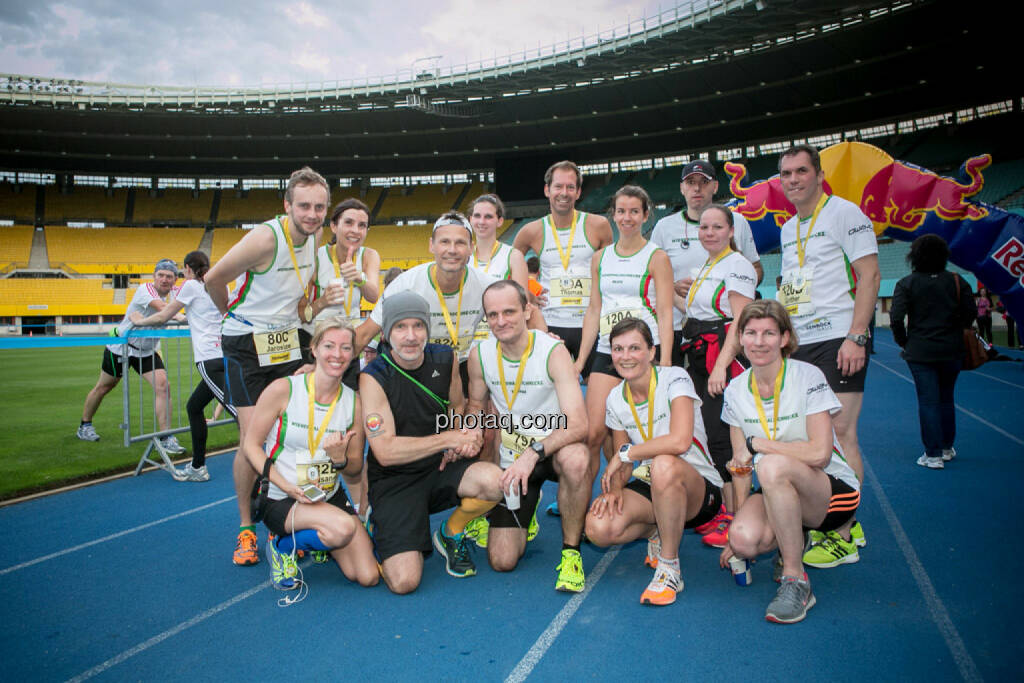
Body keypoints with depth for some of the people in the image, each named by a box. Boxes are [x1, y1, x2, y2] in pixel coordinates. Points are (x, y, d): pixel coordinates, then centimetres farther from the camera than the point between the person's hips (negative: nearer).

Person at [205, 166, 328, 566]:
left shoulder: (315, 235, 0)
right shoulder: (265, 238, -22)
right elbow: (213, 279, -11)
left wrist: (302, 308, 9)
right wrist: (233, 315, 5)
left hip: (287, 341, 6)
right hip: (246, 345, -6)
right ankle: (245, 528, 11)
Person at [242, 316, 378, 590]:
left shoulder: (353, 402, -2)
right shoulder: (283, 390, -12)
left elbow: (356, 468, 5)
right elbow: (250, 445, -7)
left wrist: (340, 459, -19)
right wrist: (286, 486, -19)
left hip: (330, 497, 4)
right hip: (280, 499, -4)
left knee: (368, 577, -8)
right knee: (343, 527, -33)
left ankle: (319, 542, 22)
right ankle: (283, 545, -1)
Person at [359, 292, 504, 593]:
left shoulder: (445, 358, -1)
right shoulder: (373, 378, -14)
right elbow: (385, 451, -20)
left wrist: (467, 438, -3)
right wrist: (449, 438, -20)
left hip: (440, 468, 4)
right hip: (393, 480, -4)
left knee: (492, 480, -30)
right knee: (404, 582, -18)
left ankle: (450, 534, 4)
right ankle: (382, 527, 17)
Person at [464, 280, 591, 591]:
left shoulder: (553, 351, -20)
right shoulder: (480, 355, -7)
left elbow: (578, 424, -29)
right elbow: (475, 405, 12)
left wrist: (533, 453, -42)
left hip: (554, 449, -3)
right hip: (512, 458, 3)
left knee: (576, 458, -41)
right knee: (502, 561, -5)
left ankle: (571, 550, -17)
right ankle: (525, 513, 31)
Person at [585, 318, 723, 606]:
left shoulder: (674, 378, -15)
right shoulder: (615, 399, 2)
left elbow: (680, 441, -30)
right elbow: (623, 463, 8)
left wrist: (626, 452, -20)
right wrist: (615, 489, -14)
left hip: (700, 489, -5)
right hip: (650, 488, 5)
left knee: (664, 465, -40)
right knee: (598, 528, -24)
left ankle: (670, 569, -20)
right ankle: (657, 532, 11)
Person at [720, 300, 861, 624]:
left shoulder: (808, 377, -13)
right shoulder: (736, 390, 1)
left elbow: (820, 453, -22)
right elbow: (740, 466, 4)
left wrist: (756, 444, -18)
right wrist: (740, 519, -2)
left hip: (834, 491, -4)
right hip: (778, 495, 4)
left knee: (772, 466, -37)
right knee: (743, 540, -28)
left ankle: (795, 580, -21)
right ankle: (793, 542, 9)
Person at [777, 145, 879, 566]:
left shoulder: (845, 212, -3)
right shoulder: (788, 229, 18)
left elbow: (869, 275, -9)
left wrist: (856, 337, -17)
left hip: (837, 339, -7)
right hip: (799, 345, 8)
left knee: (840, 435, -7)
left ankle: (844, 539, 1)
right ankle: (844, 524, 21)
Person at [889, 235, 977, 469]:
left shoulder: (906, 284, -7)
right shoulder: (956, 281, 0)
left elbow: (896, 318, -14)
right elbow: (971, 313, 0)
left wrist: (903, 342, 1)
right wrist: (954, 332, 17)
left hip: (920, 352, -3)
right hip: (952, 351, 3)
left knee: (928, 401, 0)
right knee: (946, 399, 17)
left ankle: (933, 455, 0)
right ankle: (947, 448, 28)